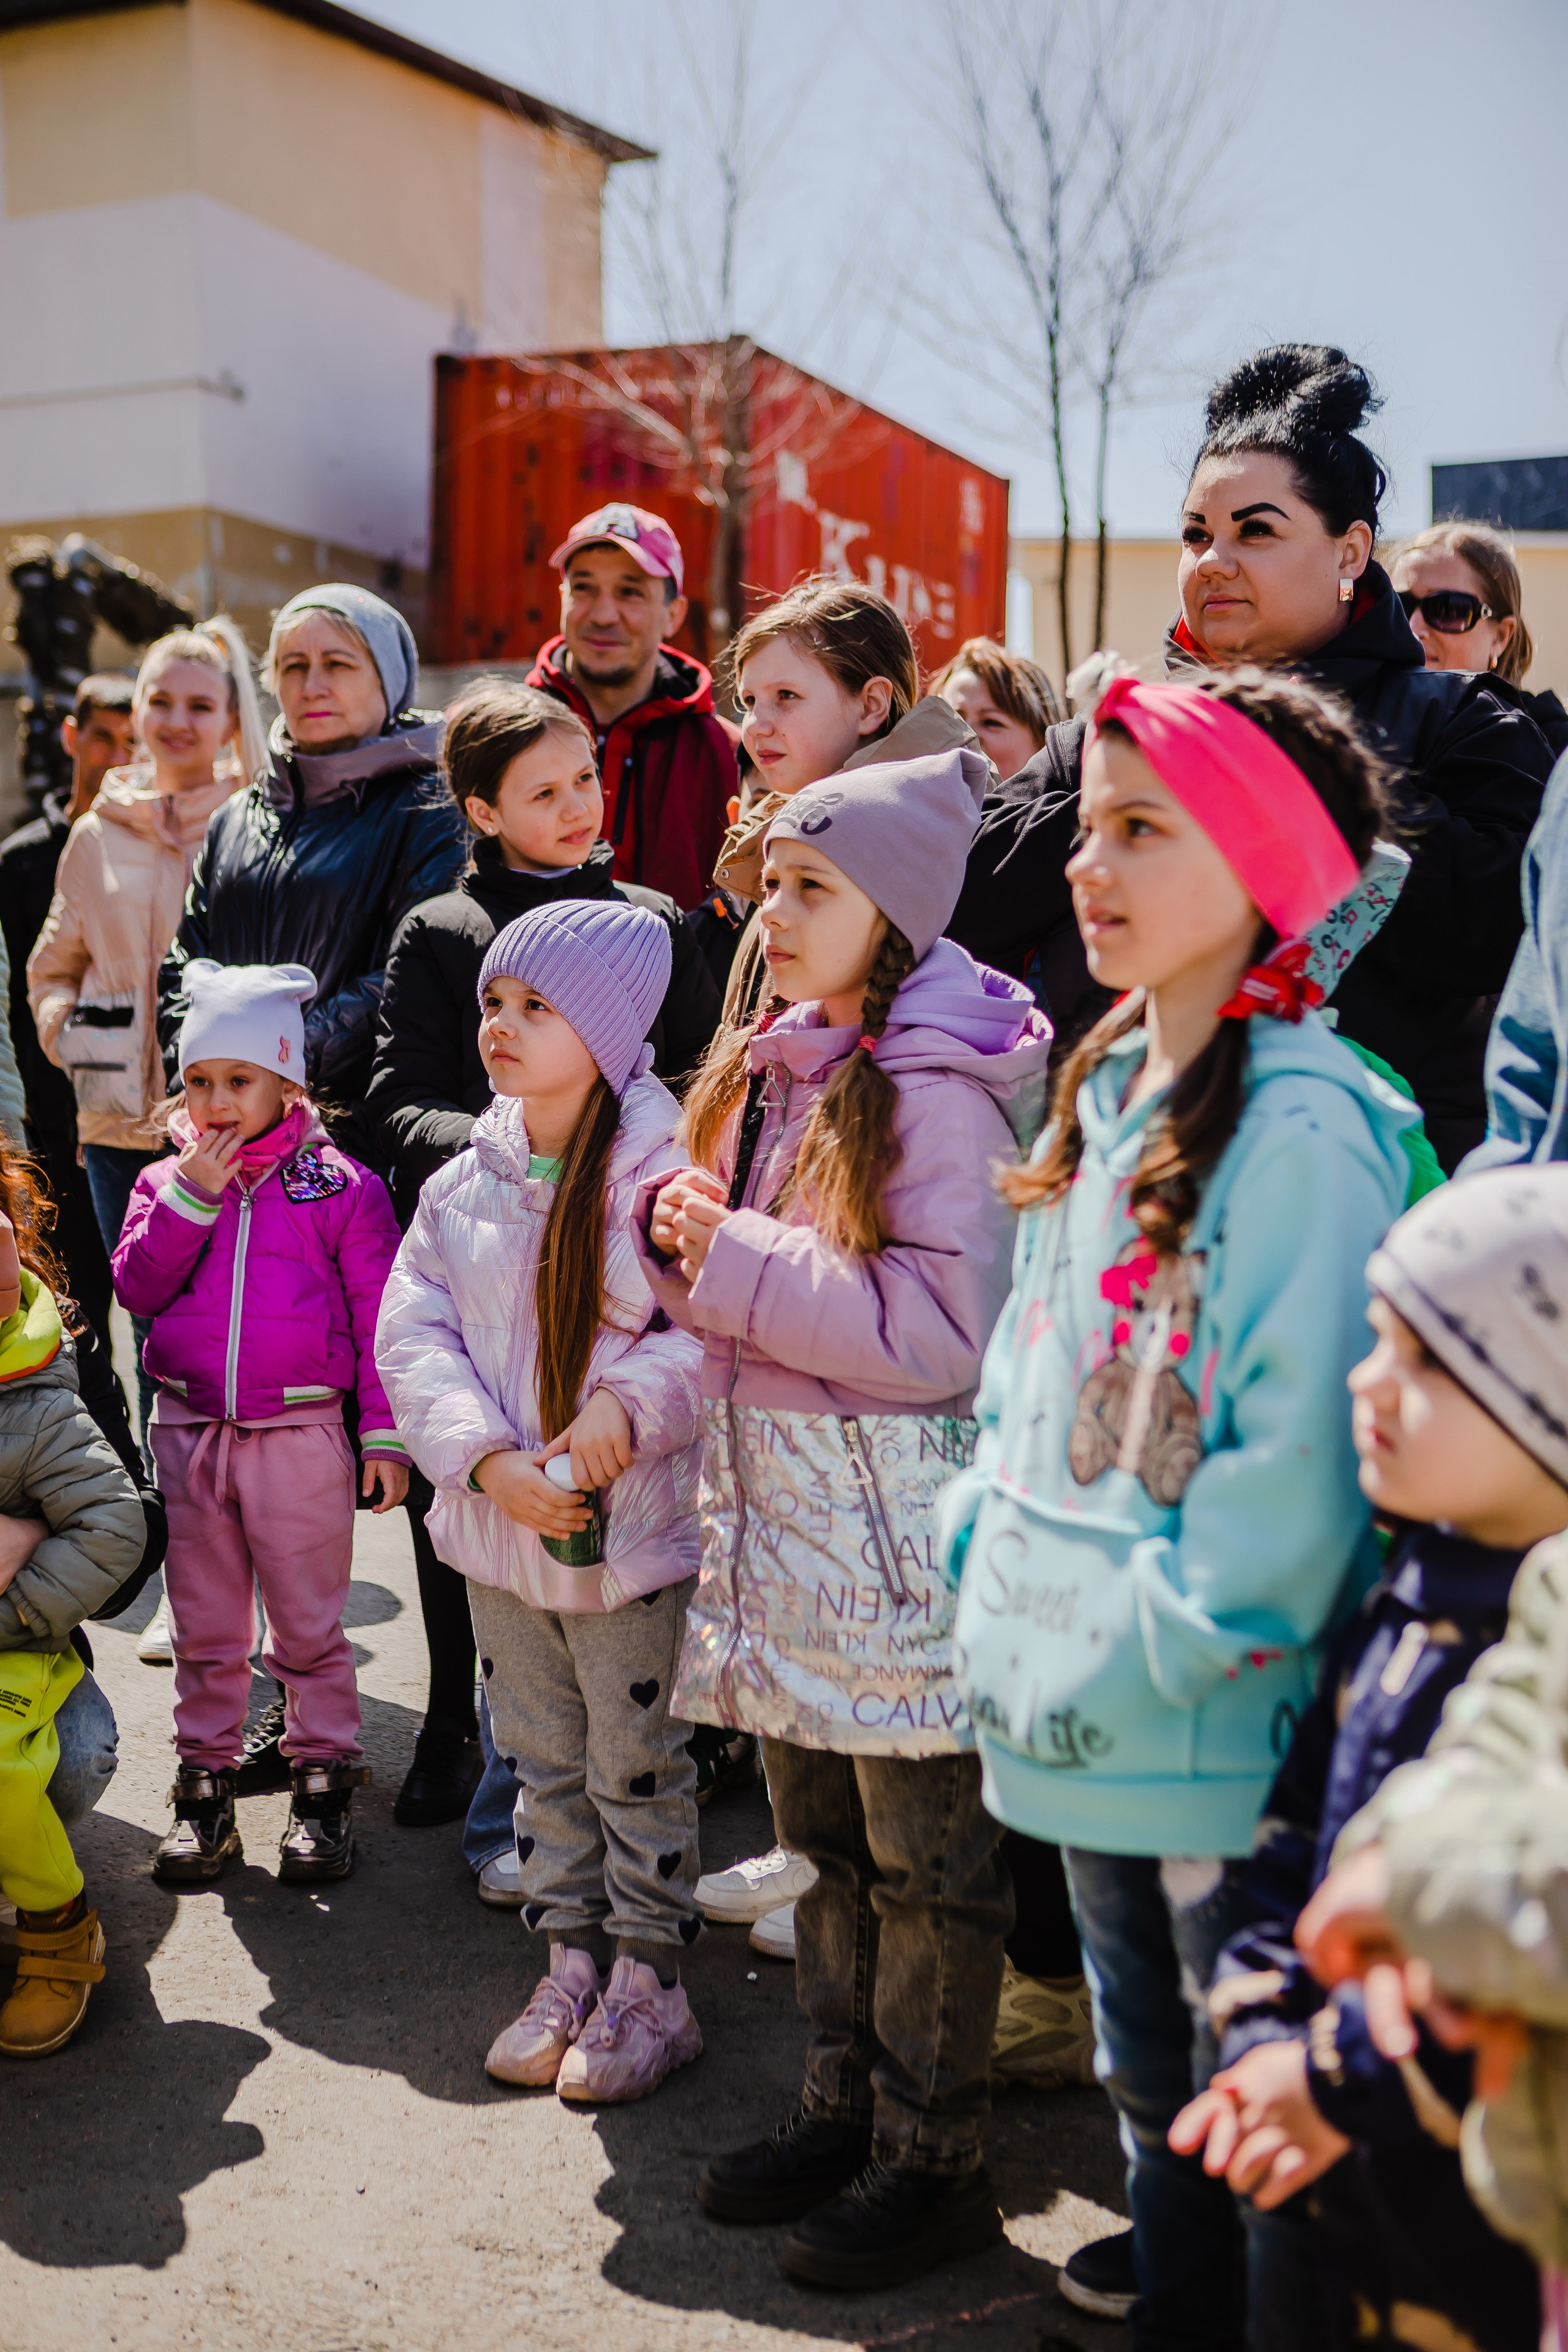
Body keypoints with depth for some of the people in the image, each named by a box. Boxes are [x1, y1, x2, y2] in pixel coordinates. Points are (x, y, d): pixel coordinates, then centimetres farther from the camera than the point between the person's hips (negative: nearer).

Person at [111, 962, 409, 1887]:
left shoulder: (341, 1186, -4)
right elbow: (137, 1288, -5)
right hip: (190, 1429, 3)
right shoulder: (166, 1182, 6)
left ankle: (325, 1778, 21)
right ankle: (207, 1780, 27)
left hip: (301, 1434, -3)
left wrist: (387, 1433, -5)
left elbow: (378, 1316, -3)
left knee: (310, 1622, 7)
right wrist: (191, 1196, -14)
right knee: (205, 1626, 14)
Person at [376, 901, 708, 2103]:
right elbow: (413, 1335, -1)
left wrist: (629, 1403, -30)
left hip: (635, 1536, -5)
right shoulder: (464, 1185, 3)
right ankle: (573, 1963, 35)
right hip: (501, 1528, 5)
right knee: (544, 1762, 19)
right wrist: (489, 1460, -15)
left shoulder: (667, 1176, -13)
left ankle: (650, 1984, 26)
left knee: (639, 1767, 9)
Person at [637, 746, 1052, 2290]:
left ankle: (933, 2161, 21)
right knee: (818, 1832, 19)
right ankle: (842, 2104, 35)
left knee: (925, 1856, 6)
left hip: (900, 1525, -8)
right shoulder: (768, 1070, 10)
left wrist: (738, 1262, -20)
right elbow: (718, 1286, 20)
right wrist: (684, 1235, -3)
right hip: (780, 1506, 8)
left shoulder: (936, 1092, -15)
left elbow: (940, 1331, -23)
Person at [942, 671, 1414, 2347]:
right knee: (1142, 2061, 26)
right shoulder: (1106, 1091, 8)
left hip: (1216, 1717, -8)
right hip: (1073, 1692, 9)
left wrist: (1164, 1635, -19)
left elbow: (1300, 1439, -23)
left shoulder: (1305, 1124, -20)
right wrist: (988, 1541, 8)